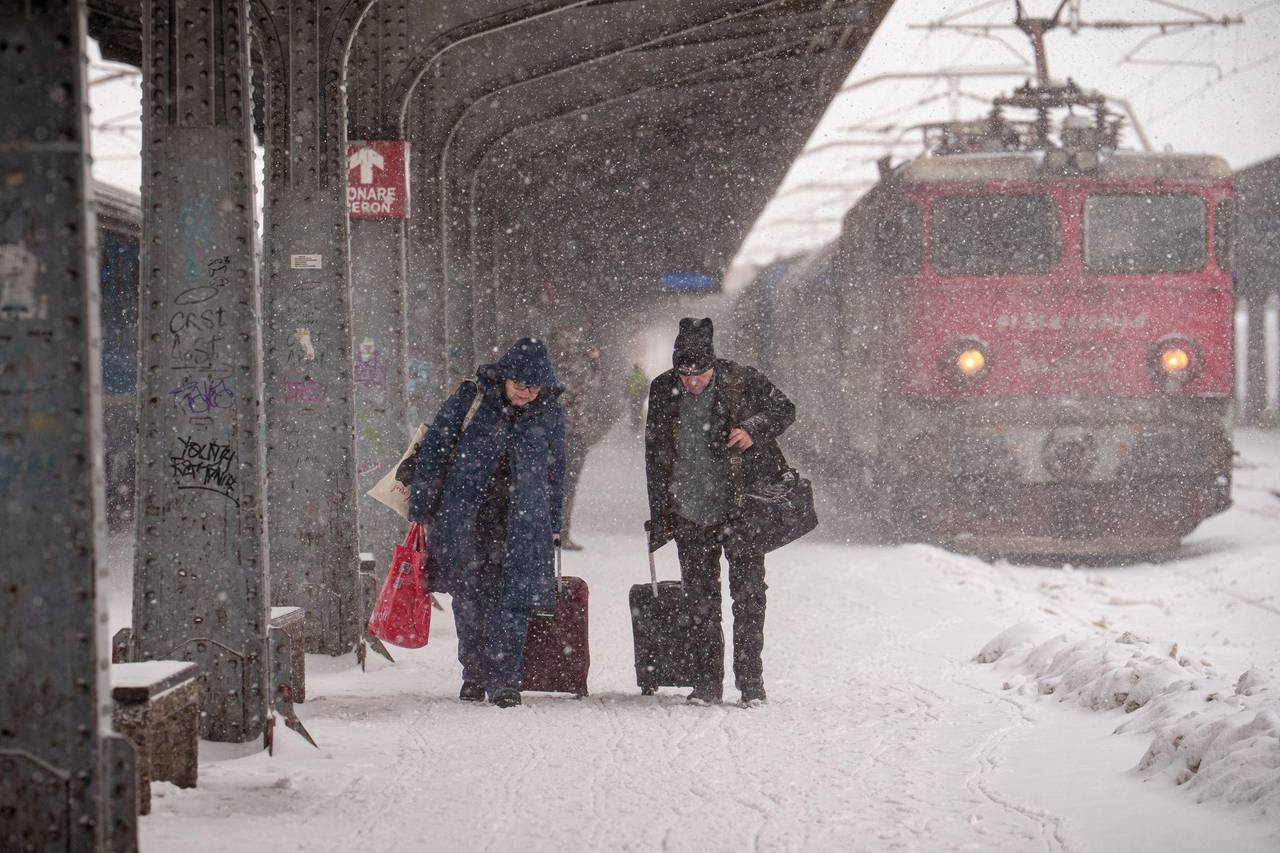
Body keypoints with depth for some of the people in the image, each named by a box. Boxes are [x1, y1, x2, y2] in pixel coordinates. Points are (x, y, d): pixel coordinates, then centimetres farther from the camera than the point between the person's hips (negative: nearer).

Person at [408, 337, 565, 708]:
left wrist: (553, 525, 19)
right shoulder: (470, 400, -5)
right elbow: (433, 451, 0)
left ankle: (504, 681, -2)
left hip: (522, 524, 0)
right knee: (468, 598, 7)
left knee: (511, 601, -7)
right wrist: (422, 510, -1)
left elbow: (555, 471, 17)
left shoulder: (550, 415, 3)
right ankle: (474, 674, 21)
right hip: (464, 517, 0)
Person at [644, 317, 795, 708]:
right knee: (701, 602, 6)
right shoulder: (662, 392, 0)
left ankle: (750, 681, 5)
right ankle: (707, 681, 15)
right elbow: (655, 457, 8)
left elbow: (784, 409, 6)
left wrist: (754, 429, -16)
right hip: (691, 517, 2)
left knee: (749, 595, -2)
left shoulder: (743, 382, -8)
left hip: (742, 509, -2)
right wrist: (660, 516, 8)